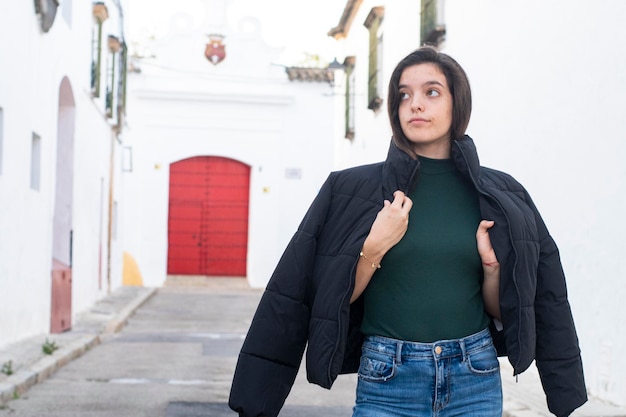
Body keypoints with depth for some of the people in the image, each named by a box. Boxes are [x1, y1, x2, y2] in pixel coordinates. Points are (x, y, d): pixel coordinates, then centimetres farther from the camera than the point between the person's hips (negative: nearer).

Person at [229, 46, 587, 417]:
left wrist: (492, 267, -9)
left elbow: (501, 312, 9)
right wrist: (373, 248, -14)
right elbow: (336, 298, 0)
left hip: (475, 379, 1)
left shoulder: (502, 196, 4)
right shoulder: (353, 190, -1)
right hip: (388, 382, -1)